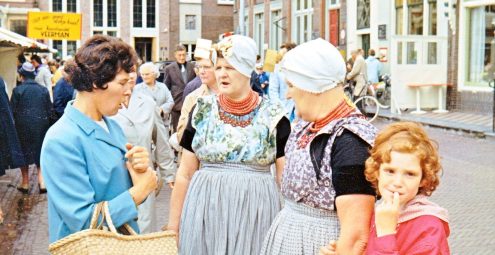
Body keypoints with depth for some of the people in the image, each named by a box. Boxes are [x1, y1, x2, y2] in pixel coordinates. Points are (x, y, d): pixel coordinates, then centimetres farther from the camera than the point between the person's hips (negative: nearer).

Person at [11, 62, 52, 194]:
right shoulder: (43, 89, 1)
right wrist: (47, 126, 12)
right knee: (40, 152, 12)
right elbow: (49, 110, 2)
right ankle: (42, 181, 1)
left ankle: (25, 183, 18)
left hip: (23, 126, -2)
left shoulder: (17, 90, -8)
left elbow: (13, 111, -7)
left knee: (23, 152, 11)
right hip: (41, 126, 2)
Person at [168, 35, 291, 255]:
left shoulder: (273, 116, -3)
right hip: (205, 210, 2)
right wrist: (173, 225, 5)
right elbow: (185, 174, 6)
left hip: (254, 214, -1)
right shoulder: (202, 111, 2)